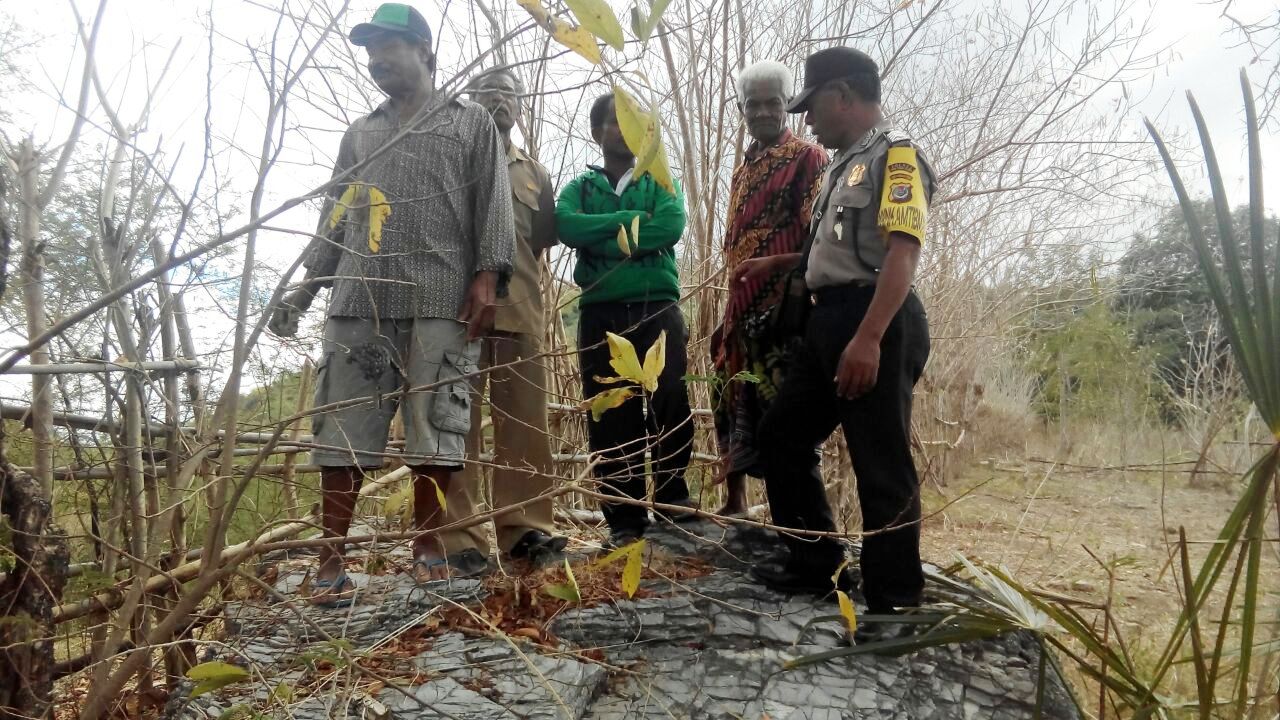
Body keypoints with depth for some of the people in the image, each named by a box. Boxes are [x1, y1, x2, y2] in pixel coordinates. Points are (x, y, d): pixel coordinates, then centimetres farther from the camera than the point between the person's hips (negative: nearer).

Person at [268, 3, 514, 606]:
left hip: (440, 301, -3)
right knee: (343, 431, -1)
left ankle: (427, 546, 9)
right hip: (358, 301, 4)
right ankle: (331, 561, 3)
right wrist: (303, 290, 13)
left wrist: (486, 277, -9)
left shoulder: (471, 123, 15)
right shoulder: (359, 135, 26)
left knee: (434, 428, -3)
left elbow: (492, 205, 4)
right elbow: (334, 216, 23)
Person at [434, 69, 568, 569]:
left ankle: (524, 527, 9)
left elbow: (548, 234, 16)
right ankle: (460, 536, -3)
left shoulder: (534, 172, 22)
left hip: (520, 307, 4)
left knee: (525, 423, 2)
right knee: (459, 420, -5)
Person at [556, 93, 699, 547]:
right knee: (611, 416, 0)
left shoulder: (660, 183, 15)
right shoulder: (580, 188, 16)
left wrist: (603, 241, -8)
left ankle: (673, 494, 9)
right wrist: (631, 219, -9)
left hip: (658, 308, 0)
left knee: (671, 401, -9)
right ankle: (625, 517, 8)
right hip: (600, 313, 1)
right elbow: (567, 226, -7)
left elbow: (671, 226, -7)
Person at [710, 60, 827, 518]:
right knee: (734, 403, 13)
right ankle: (736, 503, 26)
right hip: (743, 309, 8)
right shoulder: (744, 169, 20)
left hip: (785, 307, -8)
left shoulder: (808, 159, -4)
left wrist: (771, 263, -22)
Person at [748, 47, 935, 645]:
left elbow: (903, 252, -20)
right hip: (831, 320, 10)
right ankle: (816, 564, 26)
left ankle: (893, 602, 9)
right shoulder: (844, 162, 21)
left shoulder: (895, 154, -7)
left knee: (882, 465, -4)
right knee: (782, 435, 14)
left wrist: (869, 338, -29)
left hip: (874, 323, -10)